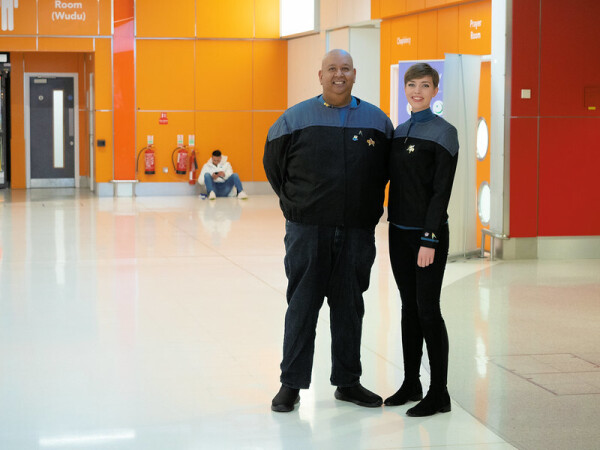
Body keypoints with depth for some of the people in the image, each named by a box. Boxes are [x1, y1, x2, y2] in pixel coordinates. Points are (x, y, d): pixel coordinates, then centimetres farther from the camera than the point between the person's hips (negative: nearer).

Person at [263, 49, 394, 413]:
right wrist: (294, 203, 9)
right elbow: (273, 163, 11)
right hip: (307, 230, -2)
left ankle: (348, 382, 20)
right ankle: (291, 384, 9)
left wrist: (370, 207, 11)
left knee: (350, 307, 9)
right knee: (302, 305, 1)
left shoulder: (377, 121, 6)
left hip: (357, 232, 2)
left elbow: (387, 169, 17)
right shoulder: (295, 119, 1)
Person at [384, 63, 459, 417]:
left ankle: (439, 393, 5)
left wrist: (429, 240, -18)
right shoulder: (399, 132, 11)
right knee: (409, 307, 12)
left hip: (429, 234, -6)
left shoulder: (443, 132, -9)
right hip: (400, 230, 6)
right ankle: (411, 383, 22)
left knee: (427, 309, -4)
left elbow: (441, 191, -13)